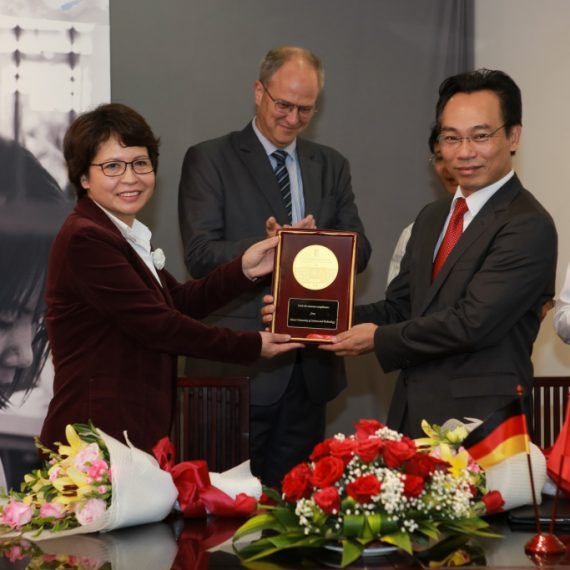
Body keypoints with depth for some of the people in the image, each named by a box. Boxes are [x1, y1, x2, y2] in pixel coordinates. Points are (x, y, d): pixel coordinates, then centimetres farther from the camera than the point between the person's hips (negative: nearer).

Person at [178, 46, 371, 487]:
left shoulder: (332, 167, 14)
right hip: (238, 364, -4)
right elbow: (200, 254, -11)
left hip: (309, 366, 5)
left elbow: (359, 252, 6)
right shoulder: (209, 160, 0)